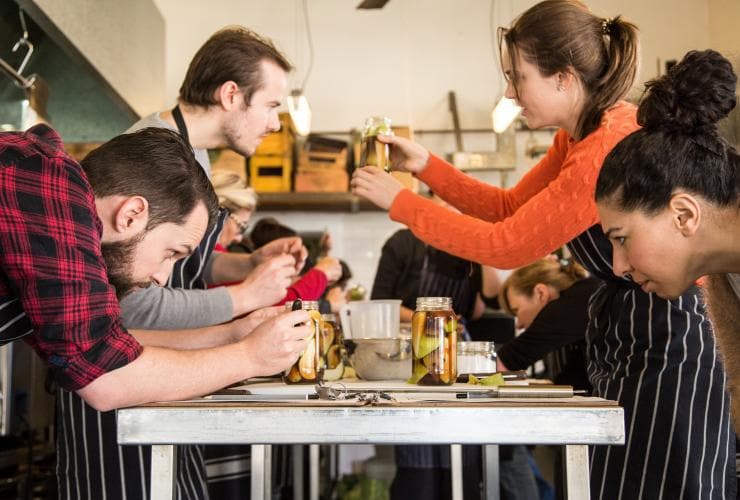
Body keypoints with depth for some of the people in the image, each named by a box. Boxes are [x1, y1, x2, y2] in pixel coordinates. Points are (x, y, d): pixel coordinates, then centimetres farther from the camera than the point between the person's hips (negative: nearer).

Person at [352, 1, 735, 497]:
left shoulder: (612, 149, -25)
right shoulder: (579, 135, 6)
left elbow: (506, 245, -19)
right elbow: (508, 208, 13)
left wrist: (400, 202, -11)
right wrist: (426, 165, 4)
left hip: (663, 350, -10)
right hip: (627, 338, 10)